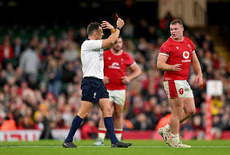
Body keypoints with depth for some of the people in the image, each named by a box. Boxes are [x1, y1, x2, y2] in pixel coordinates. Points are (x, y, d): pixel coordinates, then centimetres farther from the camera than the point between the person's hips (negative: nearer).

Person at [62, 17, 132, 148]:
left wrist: (113, 29, 15)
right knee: (84, 113, -9)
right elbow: (110, 41, -14)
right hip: (90, 81, -9)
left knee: (108, 110, 1)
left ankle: (114, 141, -3)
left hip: (99, 82, 9)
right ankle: (68, 141, -3)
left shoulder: (96, 45, 18)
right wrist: (118, 27, -3)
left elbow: (112, 42, 30)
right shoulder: (88, 44, -10)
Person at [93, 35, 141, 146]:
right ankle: (100, 139, -12)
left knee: (118, 115, 6)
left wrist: (129, 78, -5)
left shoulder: (126, 57, 5)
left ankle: (118, 139, 16)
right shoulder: (105, 55, 2)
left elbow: (138, 70, 12)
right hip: (107, 89, -1)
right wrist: (101, 78, -7)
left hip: (120, 89, 1)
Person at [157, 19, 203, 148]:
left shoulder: (189, 42, 14)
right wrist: (171, 67, -32)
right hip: (173, 81, -8)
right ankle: (174, 140, 3)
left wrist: (199, 74, 12)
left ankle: (166, 130, 20)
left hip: (184, 82, 8)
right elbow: (159, 64, -14)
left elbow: (194, 61, 24)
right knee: (177, 112, -7)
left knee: (191, 111, 8)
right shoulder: (167, 45, -9)